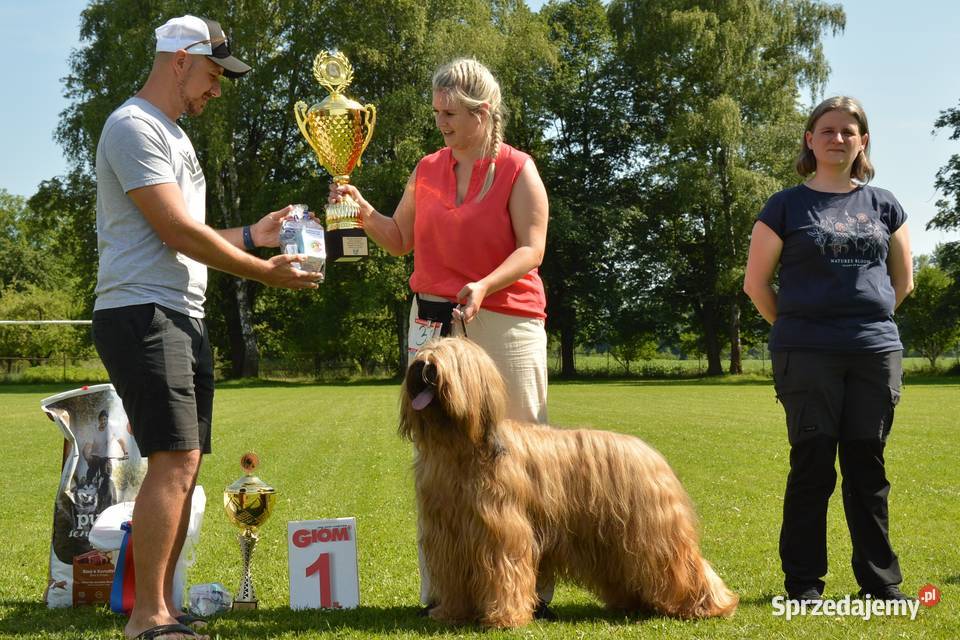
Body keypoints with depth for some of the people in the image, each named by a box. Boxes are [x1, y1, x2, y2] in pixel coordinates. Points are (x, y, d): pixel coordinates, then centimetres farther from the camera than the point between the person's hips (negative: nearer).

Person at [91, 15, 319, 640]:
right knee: (175, 459, -15)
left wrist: (250, 234, 15)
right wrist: (265, 271, -9)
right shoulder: (134, 127, -9)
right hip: (142, 313, -10)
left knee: (184, 464, 9)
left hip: (184, 318, 10)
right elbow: (177, 232, -16)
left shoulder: (173, 135, 22)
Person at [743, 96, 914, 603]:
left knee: (867, 467, 6)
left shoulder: (882, 205, 11)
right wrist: (795, 328, 9)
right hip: (806, 354, -2)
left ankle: (881, 581, 14)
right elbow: (756, 283, 5)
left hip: (876, 352, 3)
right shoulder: (787, 206, 3)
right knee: (812, 466, -1)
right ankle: (804, 582, 8)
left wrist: (868, 317, 13)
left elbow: (903, 280, 18)